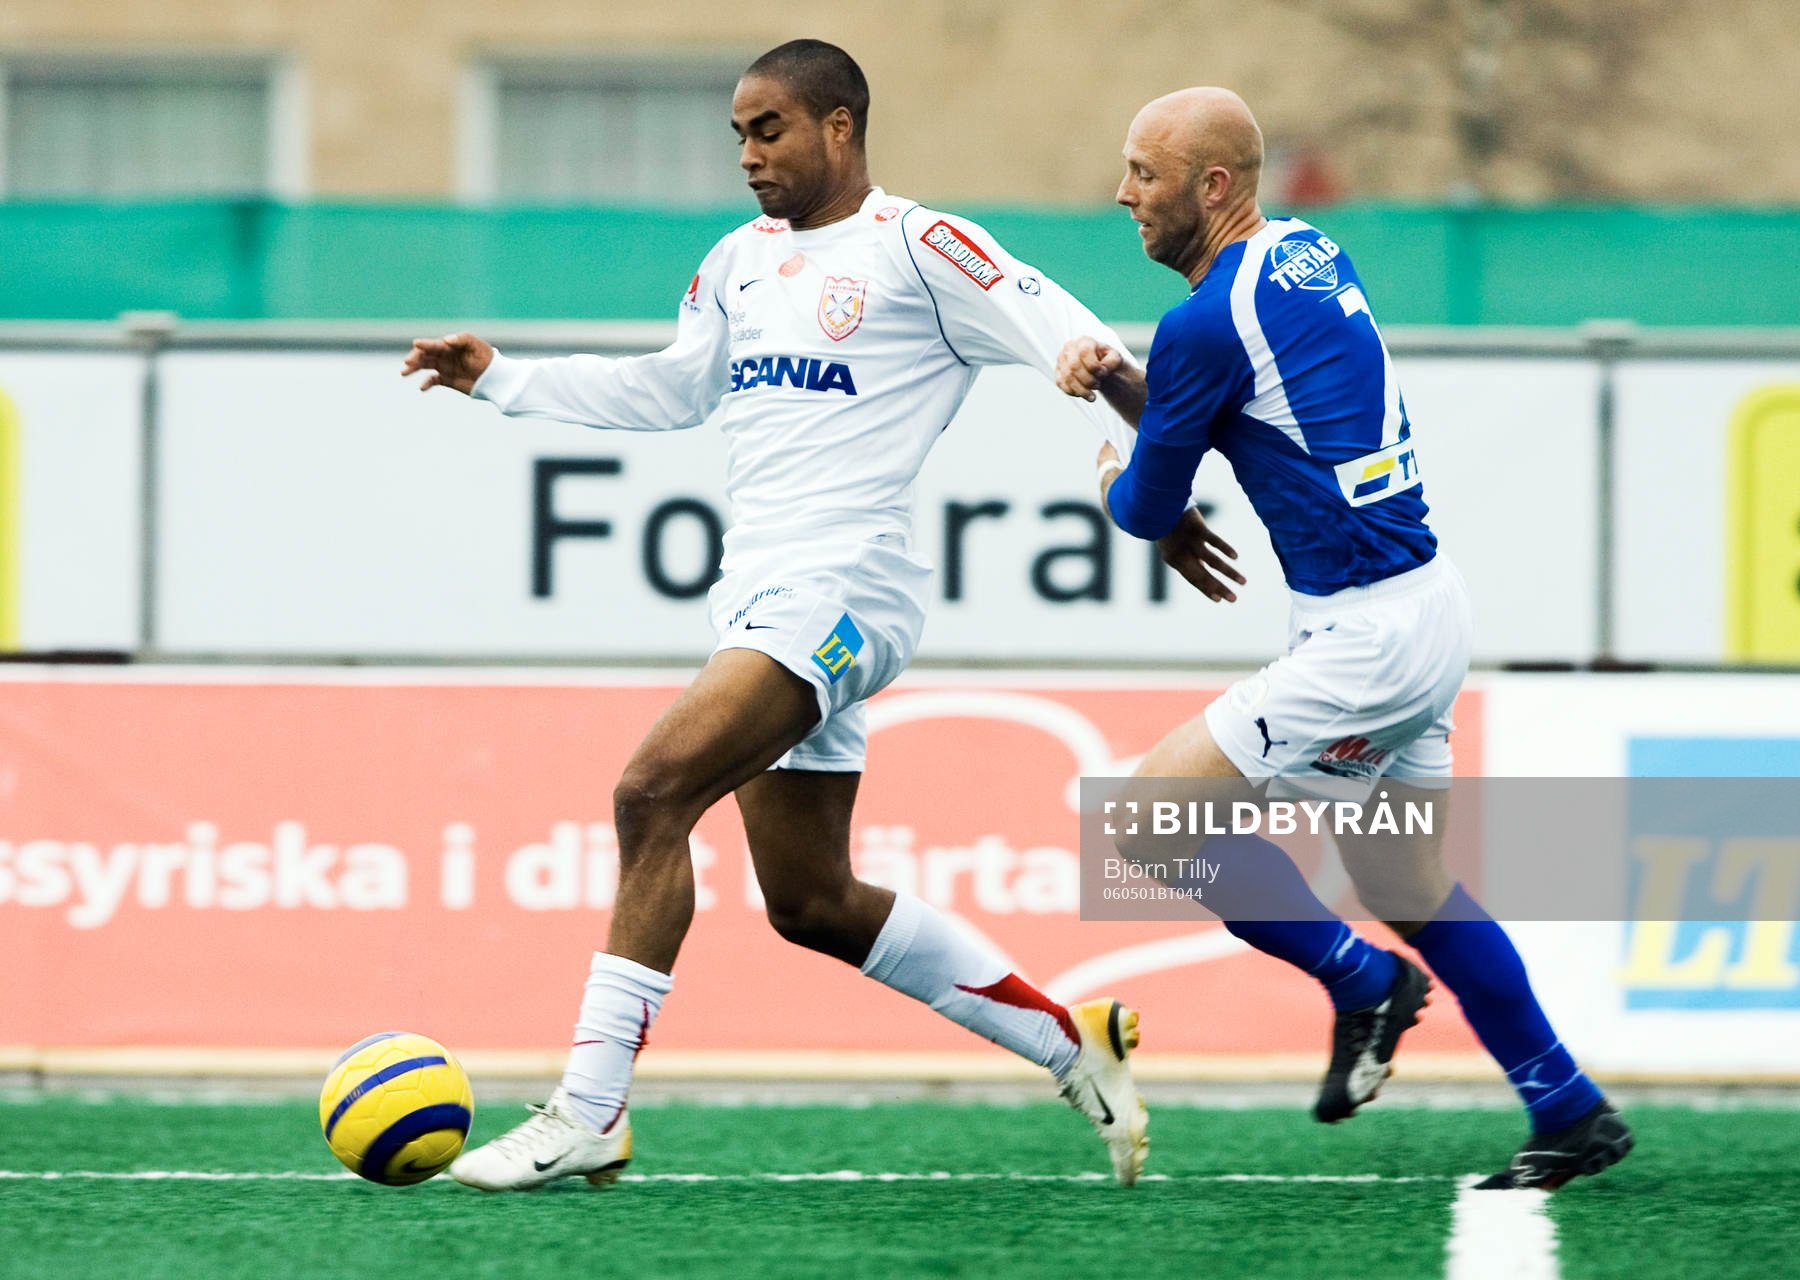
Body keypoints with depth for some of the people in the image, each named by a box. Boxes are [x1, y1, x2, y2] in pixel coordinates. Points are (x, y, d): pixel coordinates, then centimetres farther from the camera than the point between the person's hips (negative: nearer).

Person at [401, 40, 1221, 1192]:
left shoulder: (916, 249, -5)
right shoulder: (742, 262, 19)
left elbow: (1078, 347, -8)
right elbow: (667, 393, 32)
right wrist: (501, 379, 26)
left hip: (840, 587, -9)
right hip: (764, 597, 9)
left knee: (653, 793, -22)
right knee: (811, 902, 10)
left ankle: (589, 1115, -23)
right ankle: (1070, 1043, 21)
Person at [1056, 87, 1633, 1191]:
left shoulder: (1208, 322, -17)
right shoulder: (1310, 254, 11)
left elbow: (1149, 509, -5)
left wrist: (1113, 477, 18)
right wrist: (1115, 378, 5)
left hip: (1370, 634, -10)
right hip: (1421, 604, 10)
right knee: (1409, 891, 19)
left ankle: (1364, 982, 3)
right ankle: (1572, 1113, 24)